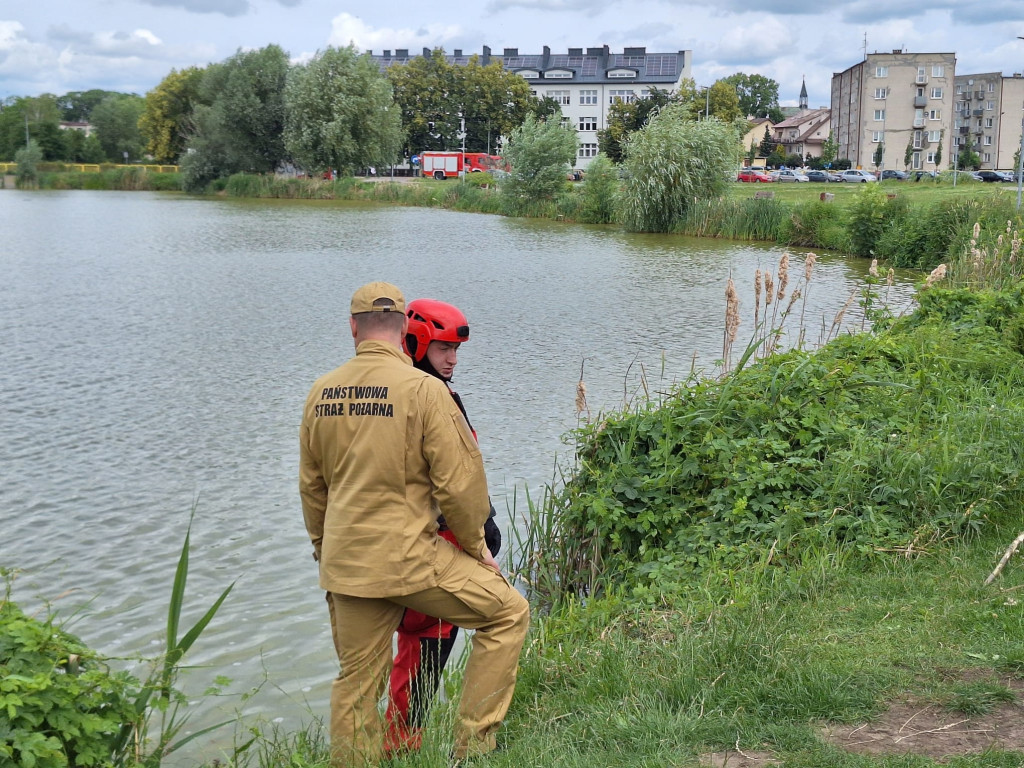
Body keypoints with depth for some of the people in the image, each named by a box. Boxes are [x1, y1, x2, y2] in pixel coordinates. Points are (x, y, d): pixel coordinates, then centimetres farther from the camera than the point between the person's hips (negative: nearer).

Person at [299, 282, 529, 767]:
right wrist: (476, 546, 4)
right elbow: (459, 483, -12)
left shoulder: (321, 392, 5)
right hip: (409, 558, -6)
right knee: (507, 614, 10)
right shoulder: (423, 388, -13)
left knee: (356, 681, 16)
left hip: (343, 563, 6)